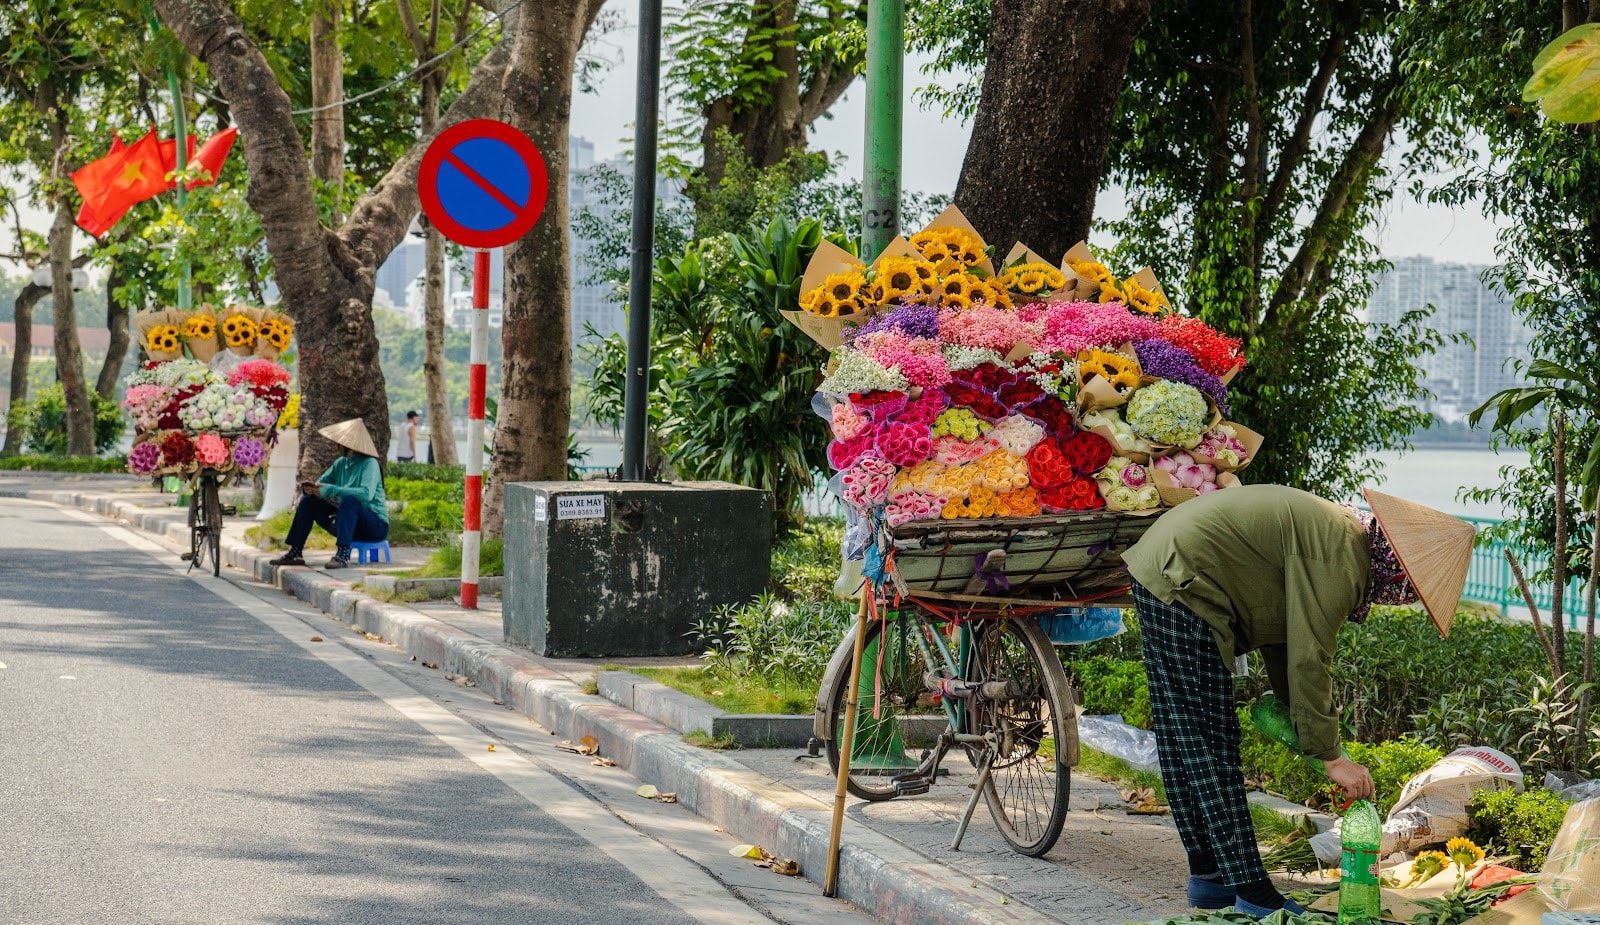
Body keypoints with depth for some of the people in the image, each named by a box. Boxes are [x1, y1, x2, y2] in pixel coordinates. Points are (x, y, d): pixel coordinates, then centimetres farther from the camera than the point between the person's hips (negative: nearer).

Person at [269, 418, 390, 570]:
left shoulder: (369, 464, -17)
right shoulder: (340, 463, 6)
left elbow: (366, 493, -34)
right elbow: (321, 483, 11)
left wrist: (329, 490, -33)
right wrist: (309, 488, -15)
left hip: (375, 525, -8)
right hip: (350, 524, 8)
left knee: (349, 500, -36)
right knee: (308, 500, 3)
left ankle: (343, 555, -41)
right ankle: (295, 553, 3)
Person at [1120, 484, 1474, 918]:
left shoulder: (1340, 531, 12)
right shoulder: (1341, 557, -19)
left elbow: (1283, 635, 18)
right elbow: (1308, 659, -20)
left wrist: (1297, 716, 16)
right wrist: (1331, 756, -14)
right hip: (1182, 585, -11)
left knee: (1181, 734, 14)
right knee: (1214, 741, -8)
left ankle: (1207, 876, 23)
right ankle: (1251, 892, -5)